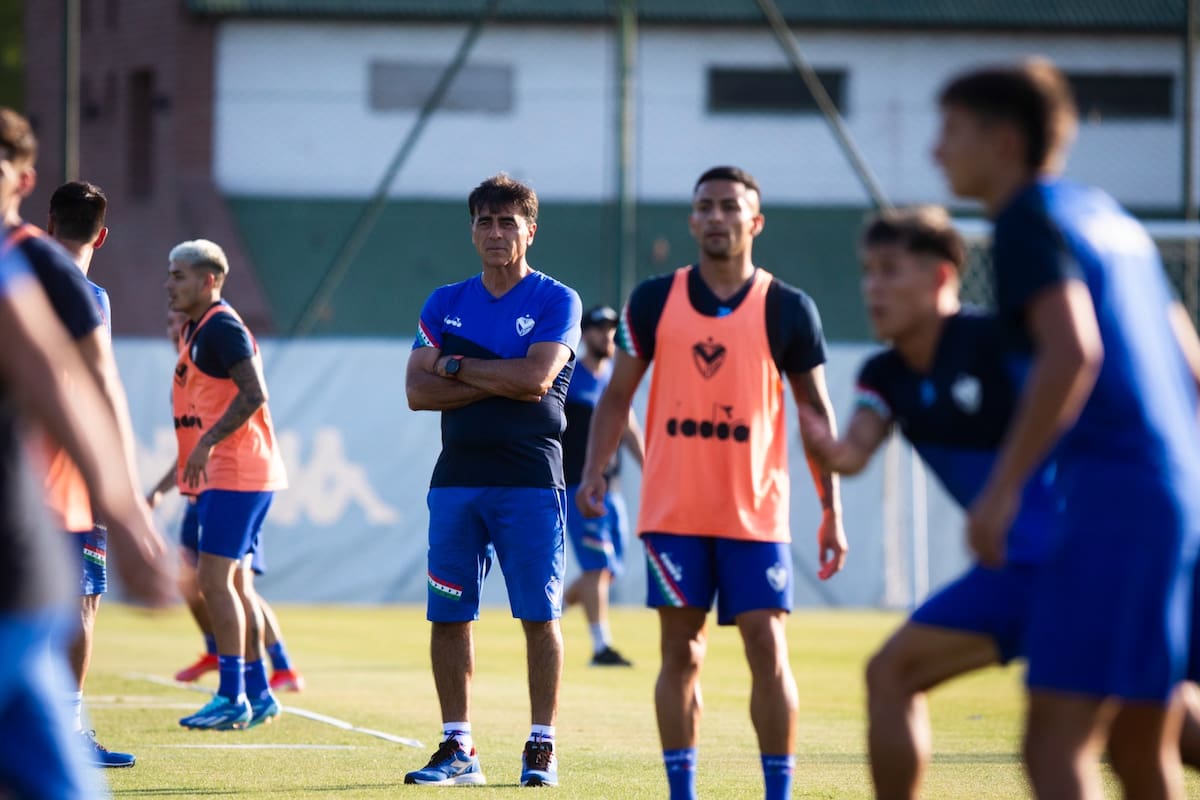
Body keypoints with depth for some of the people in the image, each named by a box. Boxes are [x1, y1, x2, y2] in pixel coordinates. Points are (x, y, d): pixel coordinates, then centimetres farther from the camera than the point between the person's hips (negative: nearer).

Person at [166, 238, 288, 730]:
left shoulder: (221, 327, -13)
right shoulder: (195, 330, 18)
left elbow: (253, 394, -22)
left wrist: (208, 442, -25)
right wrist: (191, 469, 23)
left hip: (235, 473, -11)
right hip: (222, 474, 11)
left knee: (216, 581, -11)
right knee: (235, 583, 12)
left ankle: (232, 699, -11)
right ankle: (258, 694, 17)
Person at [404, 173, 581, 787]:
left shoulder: (556, 301, 0)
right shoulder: (445, 304, 12)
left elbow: (536, 378, -15)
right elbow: (418, 391, 1)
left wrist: (459, 367, -4)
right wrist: (500, 383, -9)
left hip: (530, 478, -4)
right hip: (457, 477, 4)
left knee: (539, 615, -3)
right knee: (448, 616, 3)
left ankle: (541, 747, 2)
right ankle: (457, 748, 10)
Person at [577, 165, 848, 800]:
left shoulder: (787, 310, 0)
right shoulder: (654, 301, 4)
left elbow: (817, 411, 5)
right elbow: (618, 394, 8)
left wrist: (832, 510, 1)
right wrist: (594, 472, -5)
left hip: (755, 513, -1)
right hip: (672, 510, 1)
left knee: (768, 653, -6)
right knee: (680, 654, 4)